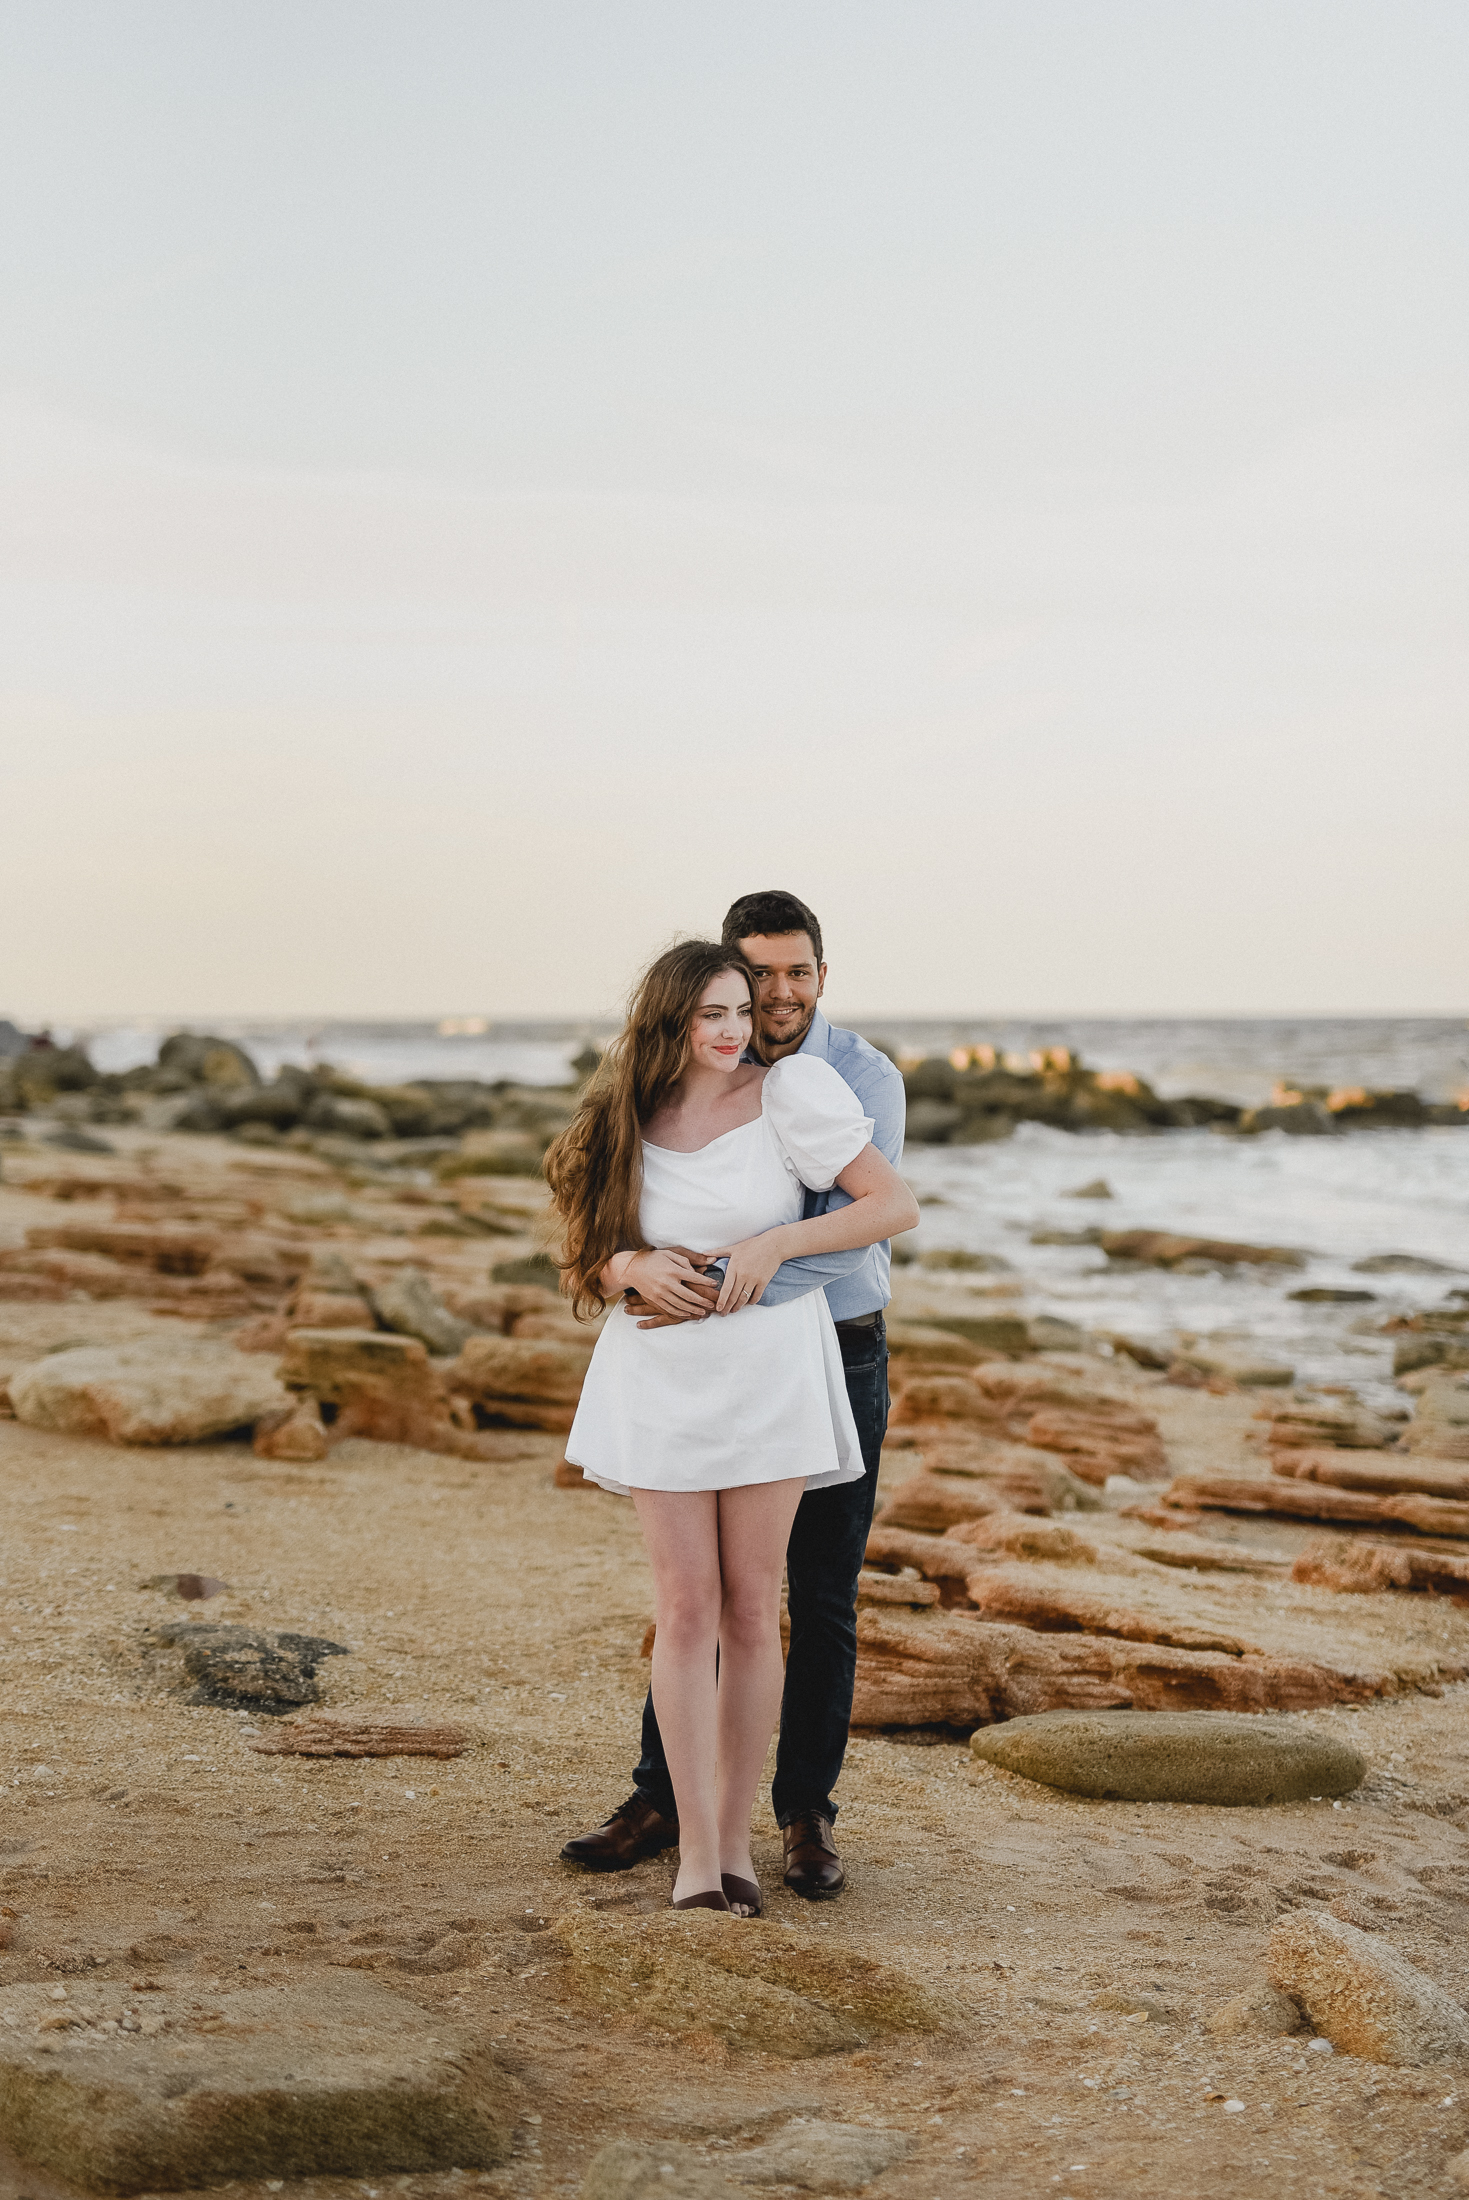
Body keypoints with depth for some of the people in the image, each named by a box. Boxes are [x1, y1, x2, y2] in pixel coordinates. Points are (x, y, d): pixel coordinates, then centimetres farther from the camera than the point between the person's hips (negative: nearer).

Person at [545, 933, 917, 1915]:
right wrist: (636, 1266, -12)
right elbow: (591, 1256, 11)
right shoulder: (626, 1122, 2)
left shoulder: (788, 1093, -9)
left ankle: (735, 1837, 15)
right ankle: (695, 1849, 3)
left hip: (770, 1370, -2)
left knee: (752, 1610, 3)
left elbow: (896, 1204, -8)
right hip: (661, 1377, 2)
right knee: (687, 1609, -1)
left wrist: (774, 1243, -16)